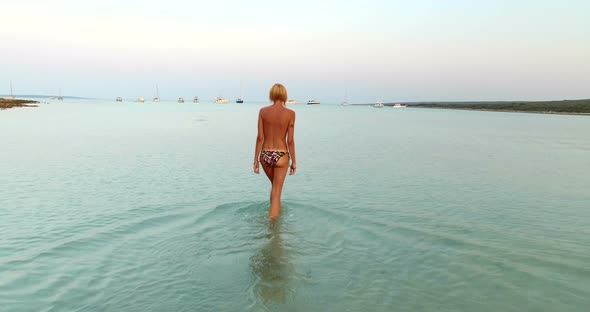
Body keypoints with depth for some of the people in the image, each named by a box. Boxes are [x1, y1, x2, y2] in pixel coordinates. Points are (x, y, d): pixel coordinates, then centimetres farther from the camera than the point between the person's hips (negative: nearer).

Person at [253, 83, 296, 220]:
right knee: (276, 193, 5)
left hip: (265, 155, 3)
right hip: (281, 155, -3)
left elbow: (260, 137, -3)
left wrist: (256, 160, 3)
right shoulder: (290, 113, -7)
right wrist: (294, 161, 3)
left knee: (275, 186, 28)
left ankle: (276, 211, 42)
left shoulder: (263, 111, -2)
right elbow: (290, 140, -7)